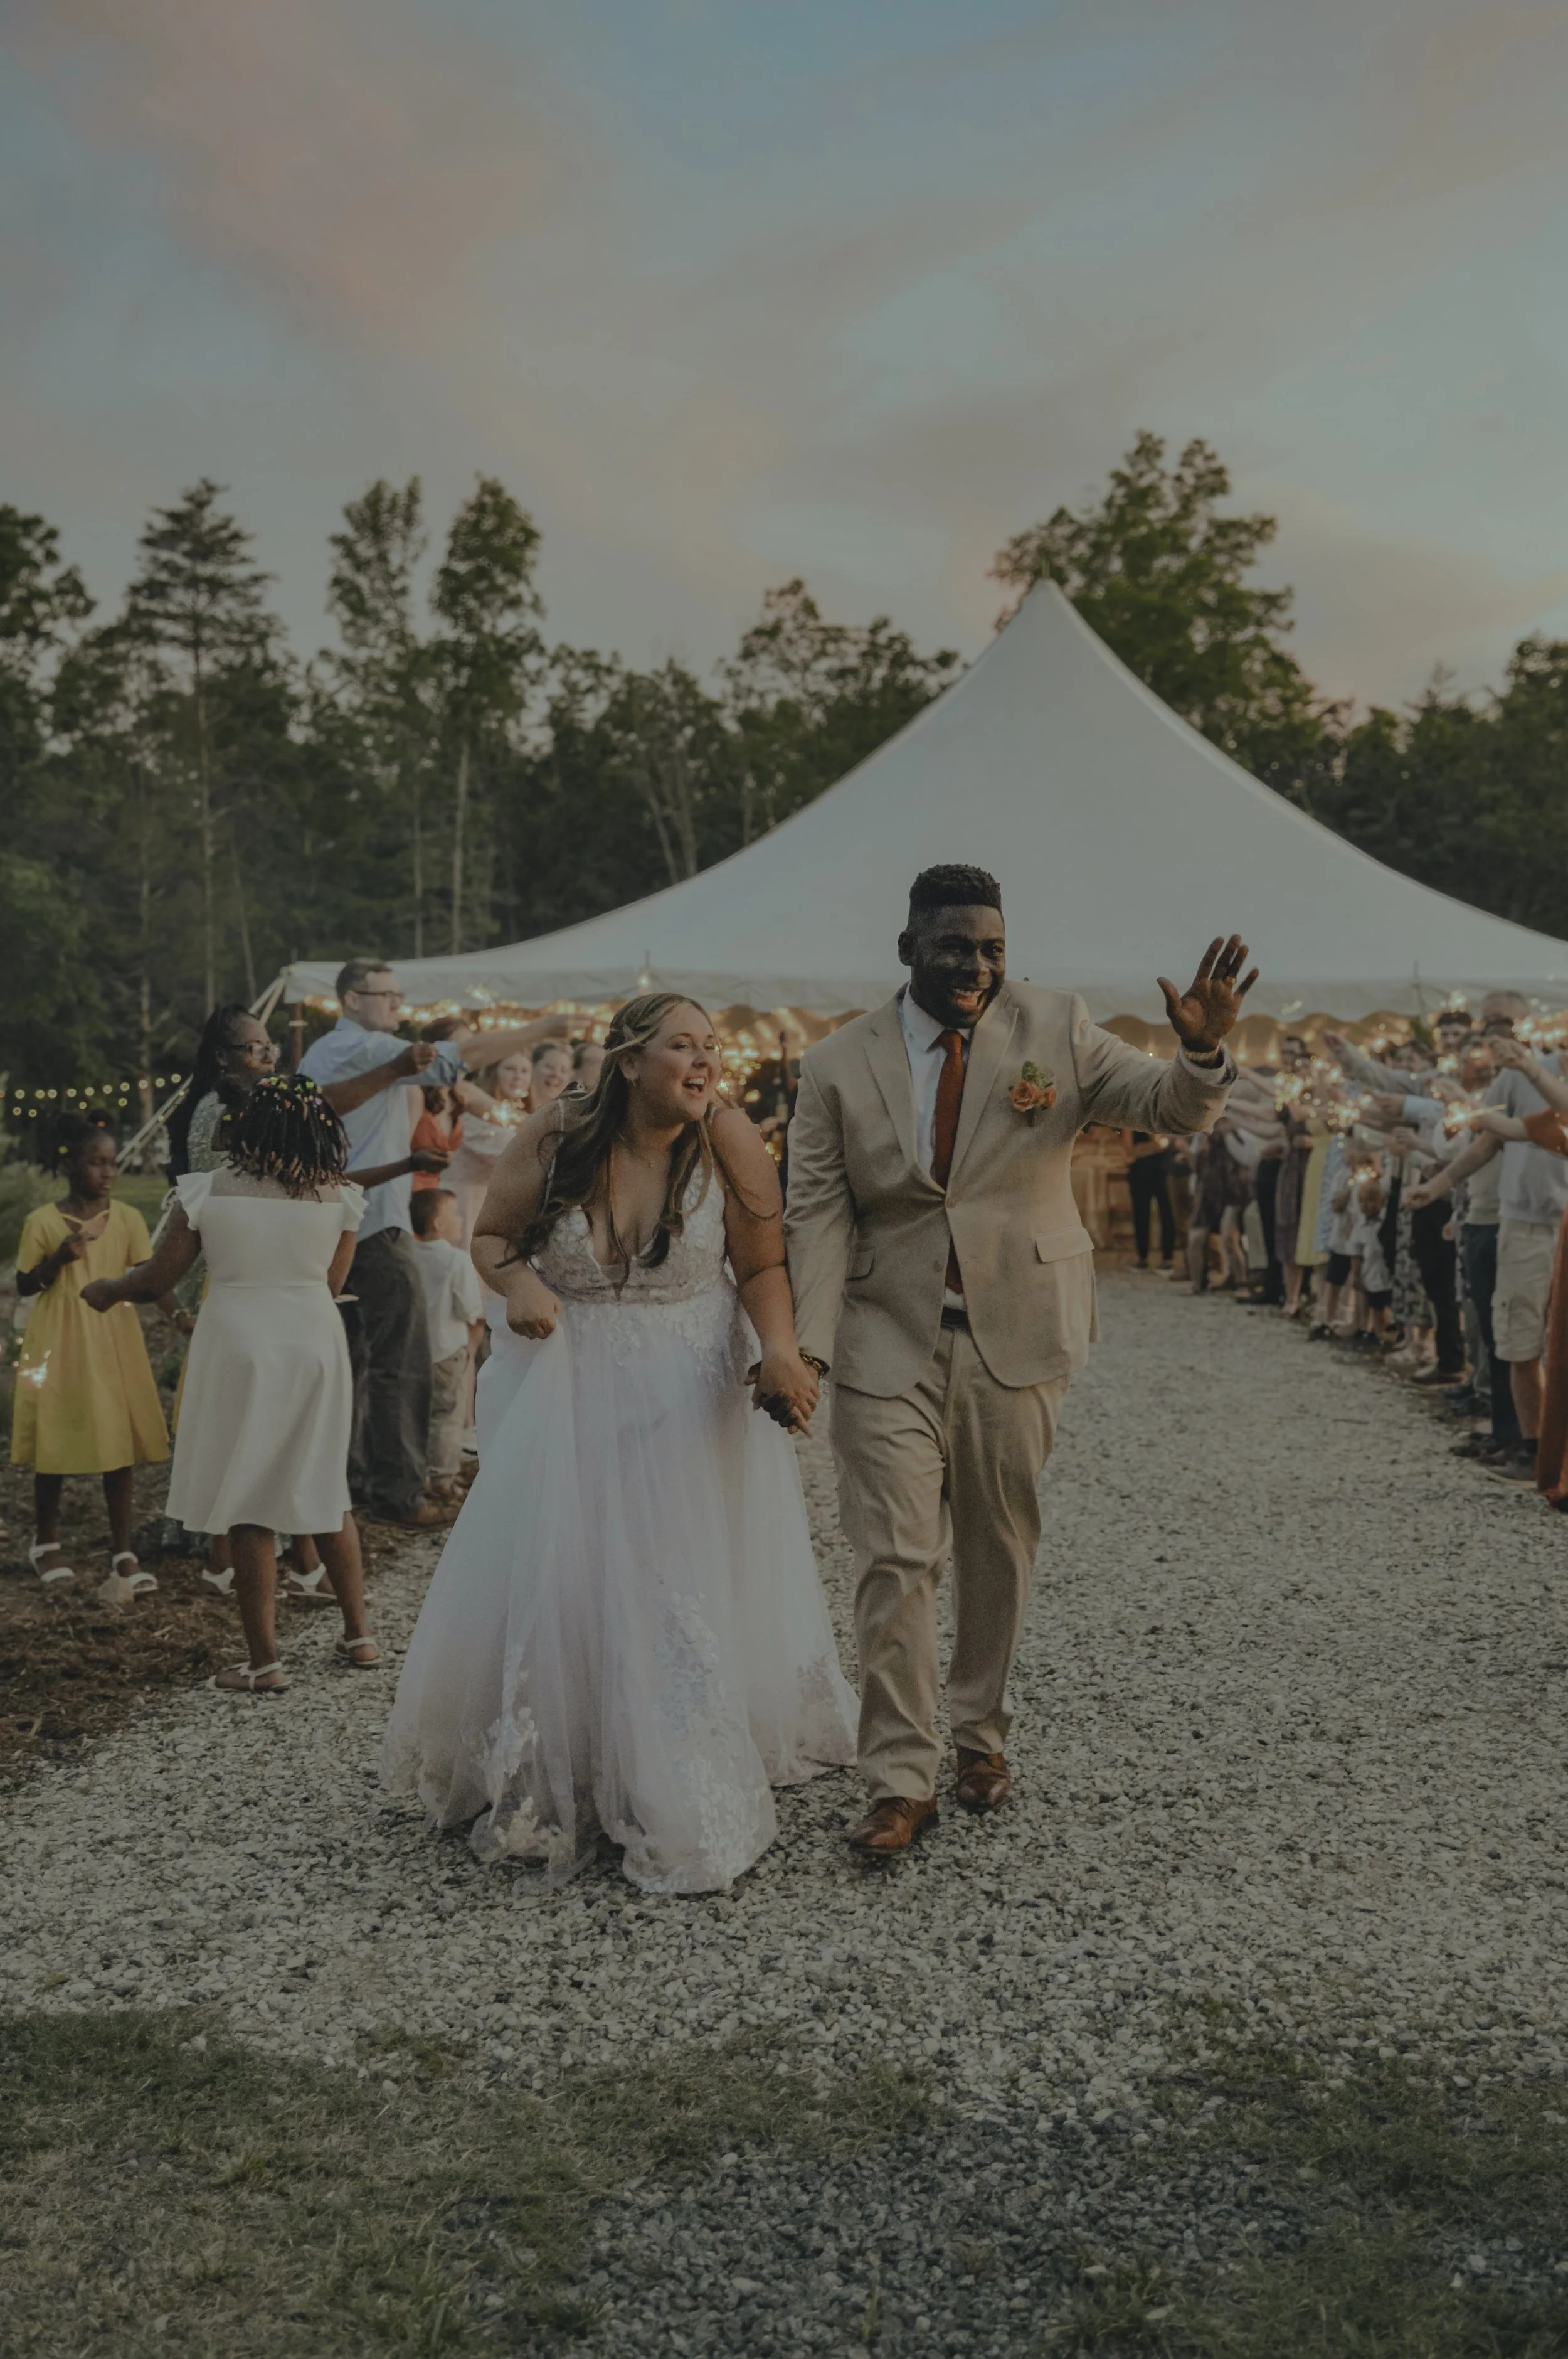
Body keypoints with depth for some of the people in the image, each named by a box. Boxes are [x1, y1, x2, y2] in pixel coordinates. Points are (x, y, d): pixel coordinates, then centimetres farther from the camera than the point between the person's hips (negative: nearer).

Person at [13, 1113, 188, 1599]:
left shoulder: (127, 1218, 0)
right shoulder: (43, 1222, -4)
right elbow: (25, 1286, 0)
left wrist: (177, 1314, -24)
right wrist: (60, 1257, -17)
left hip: (114, 1344, 1)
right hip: (60, 1345, -1)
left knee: (119, 1440, 1)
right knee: (55, 1439, 7)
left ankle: (122, 1551, 8)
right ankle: (46, 1542, 27)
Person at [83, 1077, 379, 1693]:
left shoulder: (207, 1192, -6)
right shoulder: (339, 1198, -1)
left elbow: (156, 1281, -1)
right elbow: (331, 1283, 7)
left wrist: (106, 1291, 20)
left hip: (240, 1347, -3)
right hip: (316, 1343, 3)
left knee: (248, 1509, 5)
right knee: (325, 1492, 18)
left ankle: (264, 1663, 7)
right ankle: (358, 1635, 25)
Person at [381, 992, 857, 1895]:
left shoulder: (728, 1141, -13)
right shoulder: (552, 1139, -11)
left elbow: (763, 1268, -9)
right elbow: (492, 1236, 3)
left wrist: (782, 1351, -27)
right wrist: (519, 1280, -19)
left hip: (688, 1404, -1)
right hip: (566, 1397, 1)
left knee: (686, 1596, 5)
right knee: (546, 1583, 8)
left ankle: (685, 1809, 22)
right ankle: (536, 1785, 30)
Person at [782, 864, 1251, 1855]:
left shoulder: (1057, 1028, -1)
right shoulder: (838, 1065, -2)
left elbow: (1171, 1107, -6)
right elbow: (819, 1214, -4)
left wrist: (1204, 1049, -29)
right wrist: (807, 1346, -16)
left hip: (1018, 1336, 1)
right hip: (890, 1340, -1)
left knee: (1001, 1549, 14)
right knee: (895, 1561, -3)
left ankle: (982, 1731, 35)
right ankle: (902, 1781, 8)